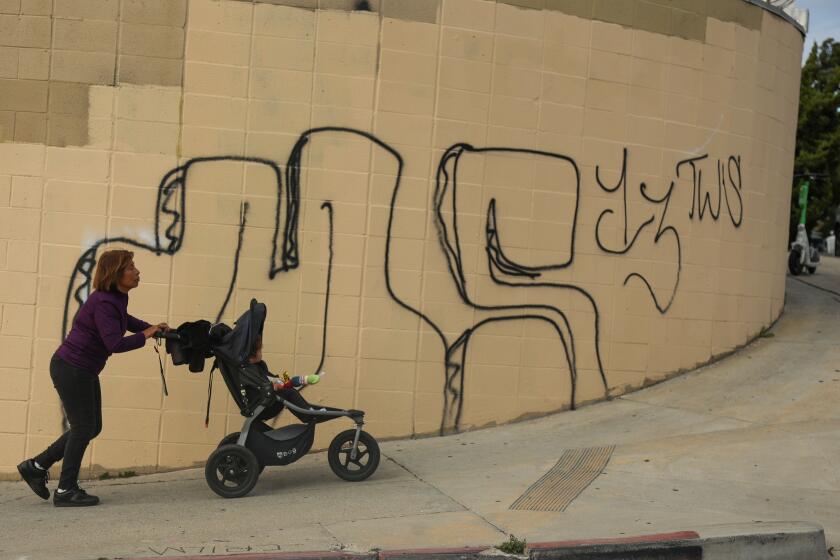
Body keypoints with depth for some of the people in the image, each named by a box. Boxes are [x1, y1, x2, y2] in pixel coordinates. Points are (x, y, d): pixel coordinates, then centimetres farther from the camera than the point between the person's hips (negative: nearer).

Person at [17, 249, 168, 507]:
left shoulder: (117, 298, 6)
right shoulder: (103, 303, -24)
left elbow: (124, 320, 28)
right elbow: (115, 344, -31)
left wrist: (153, 327, 15)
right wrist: (145, 335, -17)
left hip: (83, 371, 10)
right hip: (70, 368, -10)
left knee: (91, 427, 13)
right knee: (83, 427, -2)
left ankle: (36, 466, 21)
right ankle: (66, 490, 8)